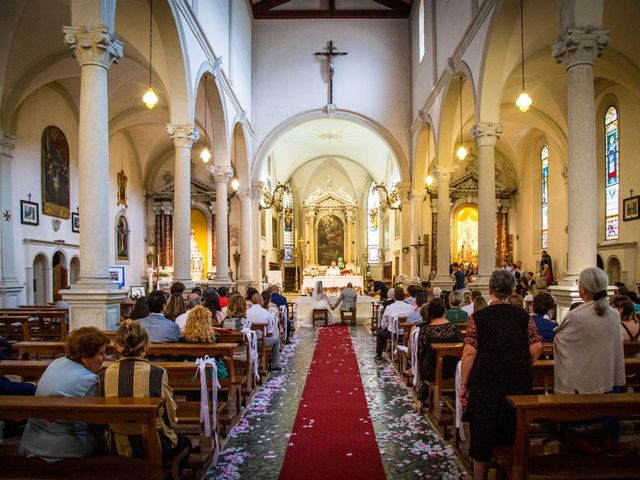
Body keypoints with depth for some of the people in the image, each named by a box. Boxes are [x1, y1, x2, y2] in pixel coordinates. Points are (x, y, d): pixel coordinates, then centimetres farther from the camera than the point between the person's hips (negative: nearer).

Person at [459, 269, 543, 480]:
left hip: (485, 382, -2)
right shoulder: (524, 316, -1)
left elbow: (469, 353, -11)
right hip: (519, 383, 2)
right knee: (515, 433, 17)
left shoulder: (478, 317, -8)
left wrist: (463, 385, -4)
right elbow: (536, 348, -4)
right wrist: (521, 368, 13)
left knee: (482, 433, 11)